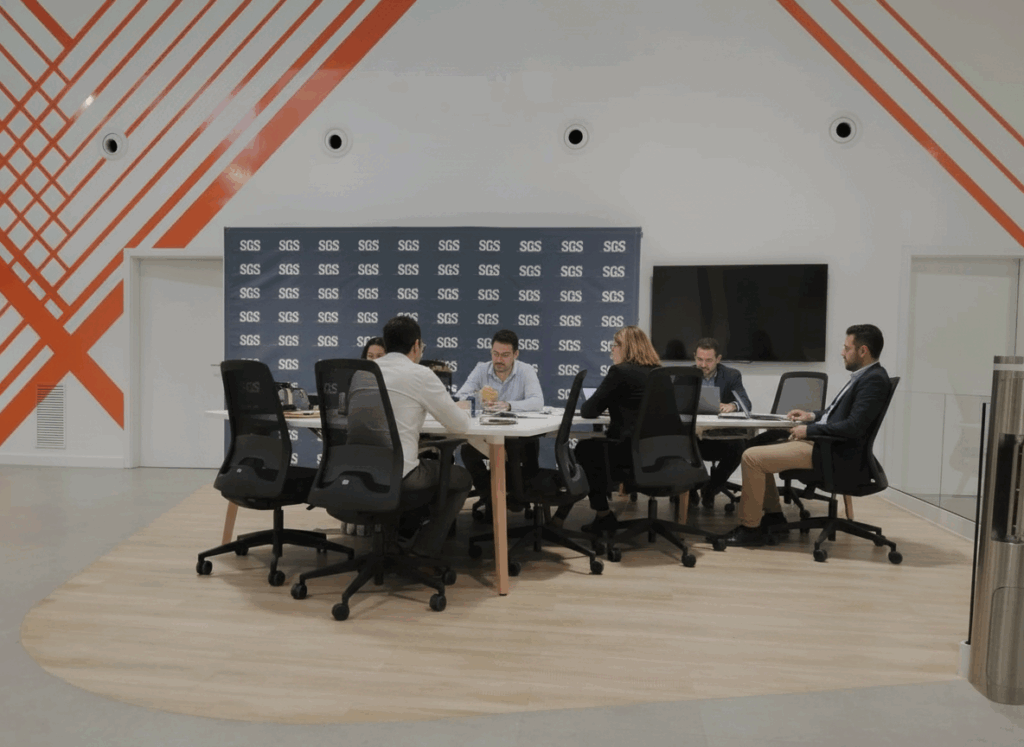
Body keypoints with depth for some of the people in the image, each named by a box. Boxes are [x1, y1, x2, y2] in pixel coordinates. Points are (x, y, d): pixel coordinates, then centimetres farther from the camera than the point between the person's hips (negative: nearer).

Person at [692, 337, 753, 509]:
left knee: (739, 446, -31)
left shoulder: (732, 376, 5)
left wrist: (732, 405, -33)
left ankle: (710, 489, -4)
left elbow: (746, 403, -9)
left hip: (721, 436, 0)